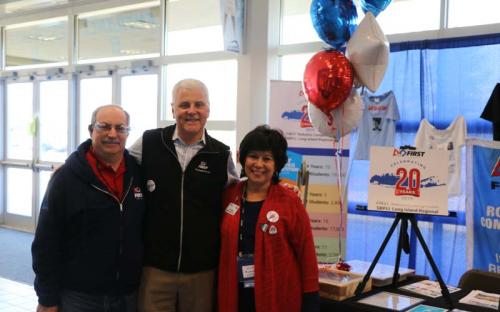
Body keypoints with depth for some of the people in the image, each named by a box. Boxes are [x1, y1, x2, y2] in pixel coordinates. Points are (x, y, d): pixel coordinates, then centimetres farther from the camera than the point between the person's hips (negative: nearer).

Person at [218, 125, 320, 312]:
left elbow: (306, 252, -5)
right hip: (235, 297, 3)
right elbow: (222, 248, 10)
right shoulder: (228, 196, 3)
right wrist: (220, 295, 7)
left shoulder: (290, 201, -7)